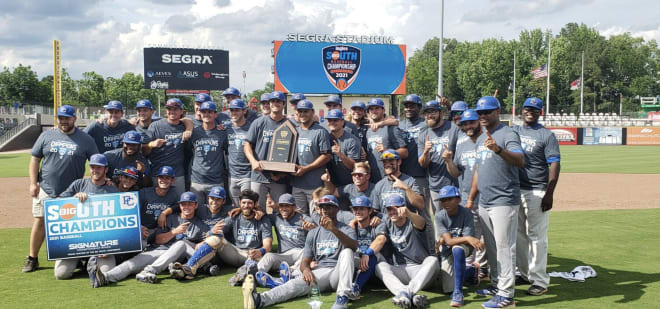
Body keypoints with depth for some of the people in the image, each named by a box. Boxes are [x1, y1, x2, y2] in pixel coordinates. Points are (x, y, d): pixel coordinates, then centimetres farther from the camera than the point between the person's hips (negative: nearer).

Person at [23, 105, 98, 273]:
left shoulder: (85, 139, 0)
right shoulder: (47, 136, 5)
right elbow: (35, 159, 6)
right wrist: (33, 183, -2)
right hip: (46, 190, 1)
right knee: (39, 222, 2)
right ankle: (32, 259, 12)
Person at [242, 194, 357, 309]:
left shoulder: (346, 229, 6)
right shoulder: (313, 233, 18)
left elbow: (353, 247, -19)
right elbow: (305, 261, 12)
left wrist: (334, 229, -36)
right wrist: (306, 269, -17)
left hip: (338, 272, -2)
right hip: (319, 272, 2)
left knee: (347, 251, -31)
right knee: (296, 284, -28)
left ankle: (342, 297, -43)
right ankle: (261, 299, -53)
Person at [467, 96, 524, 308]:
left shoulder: (508, 135, -11)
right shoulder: (481, 139, 16)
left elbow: (520, 161, -29)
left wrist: (498, 149, -46)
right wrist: (471, 199, 21)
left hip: (504, 201, -9)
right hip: (484, 202, 9)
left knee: (504, 246, -7)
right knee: (490, 247, 17)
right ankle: (496, 285, 29)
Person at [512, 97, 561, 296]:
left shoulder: (546, 135, -3)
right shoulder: (513, 131, 14)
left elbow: (554, 165, -9)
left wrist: (549, 194, -16)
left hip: (536, 192, -6)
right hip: (514, 190, 6)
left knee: (537, 236, -3)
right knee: (519, 234, 13)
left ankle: (539, 281, 3)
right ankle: (524, 274, 26)